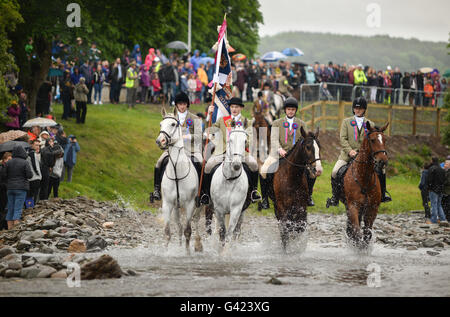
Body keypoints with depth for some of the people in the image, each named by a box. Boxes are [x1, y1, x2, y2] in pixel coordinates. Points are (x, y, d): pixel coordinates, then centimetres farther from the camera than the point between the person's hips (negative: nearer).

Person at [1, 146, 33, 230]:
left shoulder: (8, 162, 1)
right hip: (21, 188, -4)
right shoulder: (24, 163, -10)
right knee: (18, 209, -4)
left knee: (10, 208, 11)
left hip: (10, 188, 4)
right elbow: (29, 175, -12)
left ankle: (9, 227, 13)